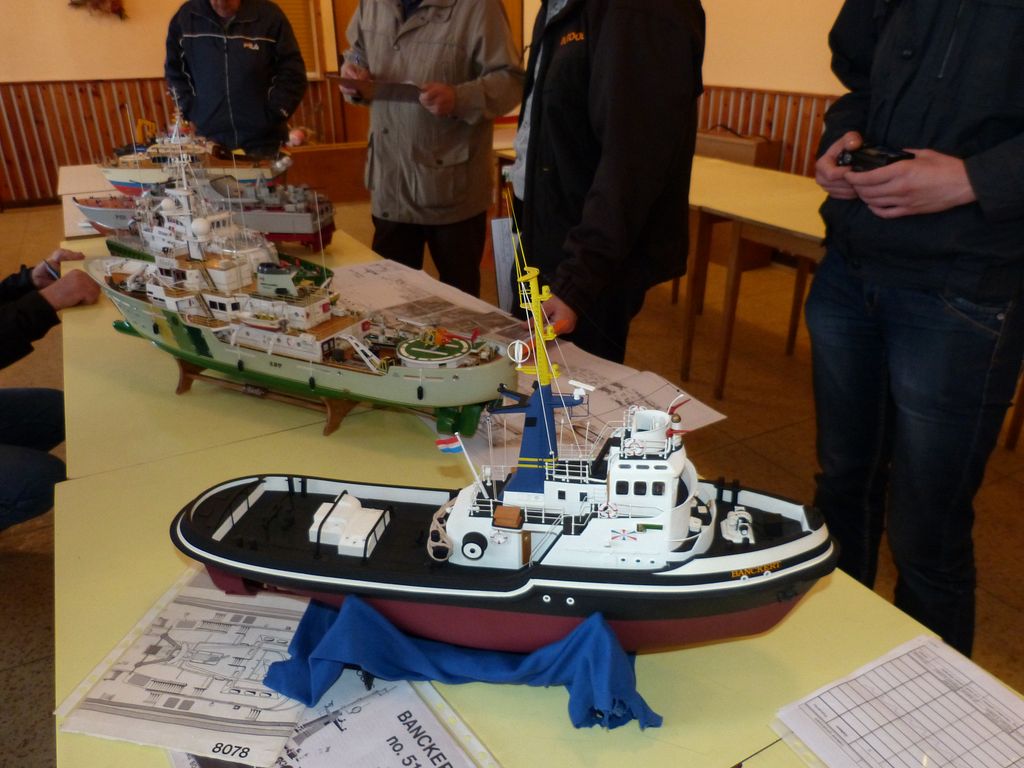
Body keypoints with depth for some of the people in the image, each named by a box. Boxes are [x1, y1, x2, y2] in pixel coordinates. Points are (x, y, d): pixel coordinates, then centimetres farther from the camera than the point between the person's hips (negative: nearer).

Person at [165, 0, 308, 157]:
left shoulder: (269, 15, -5)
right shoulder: (185, 16, 3)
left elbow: (292, 72, -3)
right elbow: (174, 71, 14)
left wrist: (273, 116, -7)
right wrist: (190, 111, 3)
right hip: (208, 138, 2)